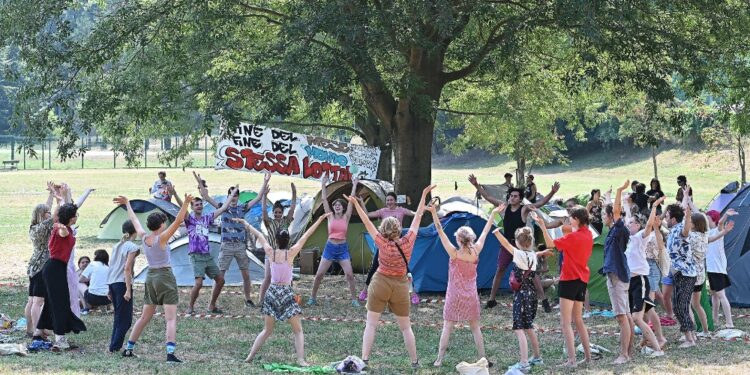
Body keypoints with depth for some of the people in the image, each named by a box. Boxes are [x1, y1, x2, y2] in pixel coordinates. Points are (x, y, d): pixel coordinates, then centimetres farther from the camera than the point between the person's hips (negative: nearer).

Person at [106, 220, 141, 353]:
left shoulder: (116, 246, 15)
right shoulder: (132, 247, -8)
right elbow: (127, 269, -16)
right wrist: (128, 290, -16)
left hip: (111, 282, 8)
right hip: (122, 283, -8)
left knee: (118, 317, 17)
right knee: (125, 319, -1)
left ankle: (114, 345, 16)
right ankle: (115, 346, -7)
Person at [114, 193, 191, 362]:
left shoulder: (144, 237, 2)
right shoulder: (161, 238, -14)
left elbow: (134, 220, 16)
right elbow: (178, 221, -23)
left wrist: (127, 204, 29)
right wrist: (186, 203, -27)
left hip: (150, 277, 7)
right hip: (165, 276, -7)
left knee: (144, 317, 18)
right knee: (171, 318, -10)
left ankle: (128, 349, 21)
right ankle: (170, 353, -23)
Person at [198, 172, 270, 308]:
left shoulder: (243, 208, 8)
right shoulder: (223, 208, 5)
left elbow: (258, 198, 4)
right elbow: (206, 198, -2)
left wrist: (265, 183, -4)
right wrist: (200, 183, -11)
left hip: (241, 246, 2)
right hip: (226, 245, -2)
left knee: (246, 275, 5)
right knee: (220, 276, -5)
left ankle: (248, 299, 19)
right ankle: (212, 302, 0)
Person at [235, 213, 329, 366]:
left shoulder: (270, 252, -2)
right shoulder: (291, 253, -9)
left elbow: (259, 235, 12)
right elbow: (306, 235, -7)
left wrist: (246, 224, 25)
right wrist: (320, 219, -5)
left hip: (272, 293, 4)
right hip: (287, 293, -3)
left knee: (267, 330, 17)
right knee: (298, 330, 3)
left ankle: (250, 357, 12)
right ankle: (301, 360, -11)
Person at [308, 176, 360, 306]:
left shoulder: (346, 217, 2)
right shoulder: (330, 216, 3)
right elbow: (324, 199, 2)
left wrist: (354, 186, -2)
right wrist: (323, 185, 0)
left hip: (343, 248, -1)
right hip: (330, 247, 1)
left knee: (349, 274, -9)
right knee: (319, 274, -1)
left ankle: (354, 299, 0)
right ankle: (313, 297, 13)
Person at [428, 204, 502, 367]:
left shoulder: (454, 253, -15)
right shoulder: (476, 252, -8)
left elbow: (440, 232, -19)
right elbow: (485, 232, 1)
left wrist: (434, 213, -22)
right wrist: (493, 213, 10)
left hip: (454, 297, -3)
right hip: (471, 297, 3)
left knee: (447, 327, 3)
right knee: (475, 327, 11)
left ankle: (439, 360, 2)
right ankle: (483, 359, 11)